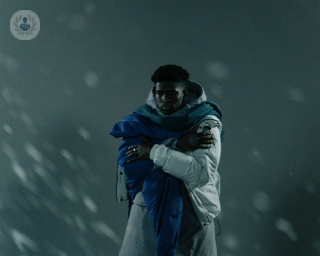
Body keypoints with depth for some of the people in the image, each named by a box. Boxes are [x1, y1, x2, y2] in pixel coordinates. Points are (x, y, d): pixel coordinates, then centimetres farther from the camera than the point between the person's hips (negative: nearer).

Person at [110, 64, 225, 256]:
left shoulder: (206, 122, -5)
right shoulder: (142, 120, 2)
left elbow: (203, 172, -18)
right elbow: (129, 165, -12)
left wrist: (154, 152, -17)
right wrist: (178, 144, -17)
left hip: (193, 213, -2)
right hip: (148, 209, 2)